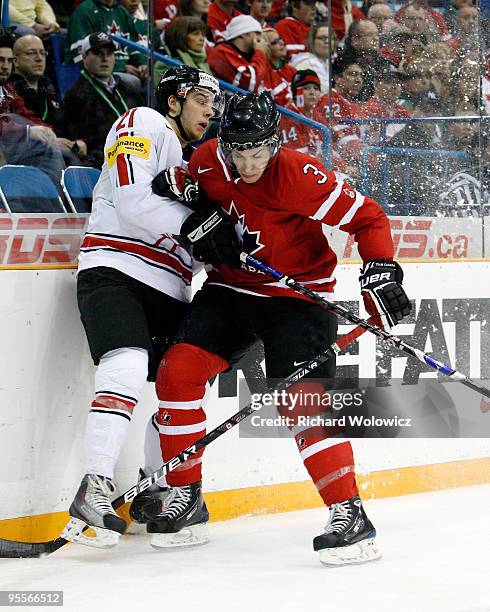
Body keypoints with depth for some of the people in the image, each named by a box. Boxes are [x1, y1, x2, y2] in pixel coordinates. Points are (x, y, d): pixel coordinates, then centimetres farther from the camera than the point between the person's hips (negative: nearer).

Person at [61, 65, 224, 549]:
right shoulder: (142, 124, 0)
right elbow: (133, 201, -16)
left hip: (168, 291, 9)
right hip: (115, 273, -9)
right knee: (128, 368, -27)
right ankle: (94, 491, -33)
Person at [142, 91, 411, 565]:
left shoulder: (299, 175, -24)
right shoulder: (207, 161, -8)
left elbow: (368, 219, -18)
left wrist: (381, 271, -30)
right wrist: (203, 229, -7)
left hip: (297, 295, -5)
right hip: (229, 289, 5)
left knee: (303, 398, -20)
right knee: (177, 372, -8)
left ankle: (350, 516, -16)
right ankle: (185, 501, 4)